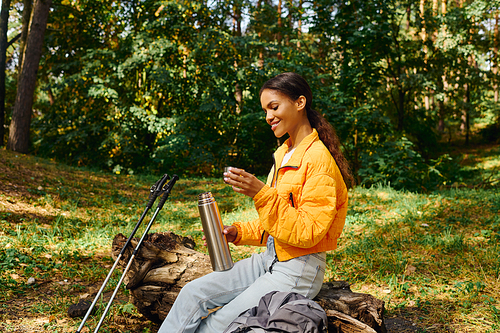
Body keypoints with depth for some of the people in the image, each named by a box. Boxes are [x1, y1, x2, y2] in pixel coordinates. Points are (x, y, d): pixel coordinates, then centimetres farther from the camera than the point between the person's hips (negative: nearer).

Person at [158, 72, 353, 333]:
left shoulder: (319, 160, -16)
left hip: (299, 272, -8)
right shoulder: (283, 153, 12)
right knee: (193, 293, -5)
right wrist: (238, 233, 3)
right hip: (269, 259, 8)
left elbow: (307, 233, -22)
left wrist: (262, 194, -29)